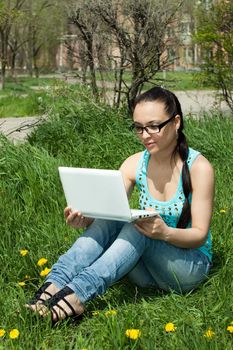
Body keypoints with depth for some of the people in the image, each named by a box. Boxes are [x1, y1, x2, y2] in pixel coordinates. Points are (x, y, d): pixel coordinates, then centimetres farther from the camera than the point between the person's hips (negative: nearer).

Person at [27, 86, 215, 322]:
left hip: (190, 265, -4)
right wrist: (83, 220, -32)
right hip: (146, 267, 4)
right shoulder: (135, 164, -3)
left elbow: (200, 235, -15)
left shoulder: (198, 167, -16)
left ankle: (79, 293, -43)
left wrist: (165, 232, -36)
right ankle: (55, 284, -36)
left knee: (137, 225, -33)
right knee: (107, 220, -24)